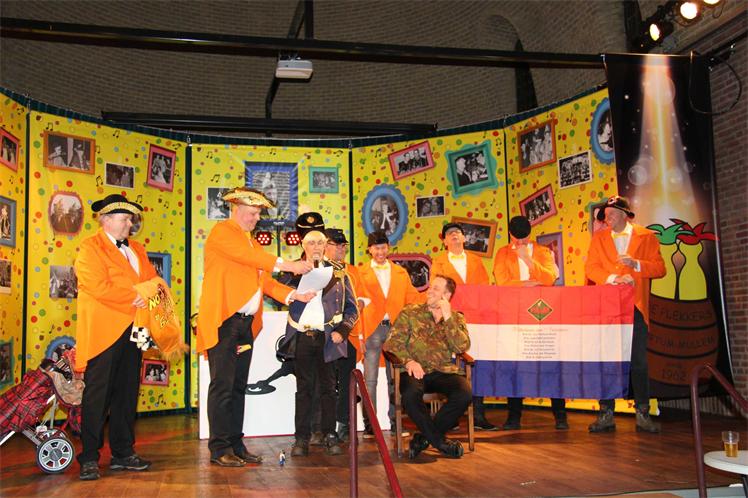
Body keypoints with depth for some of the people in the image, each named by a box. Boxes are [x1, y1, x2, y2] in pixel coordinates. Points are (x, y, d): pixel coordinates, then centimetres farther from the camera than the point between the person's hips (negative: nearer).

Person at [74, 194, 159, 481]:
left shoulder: (137, 250, 19)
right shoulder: (90, 248, -4)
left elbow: (153, 280, 14)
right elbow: (99, 287, -16)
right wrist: (134, 296, -12)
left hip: (132, 329, 7)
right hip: (103, 331, -7)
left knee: (127, 393, 10)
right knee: (97, 395, -2)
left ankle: (123, 454, 18)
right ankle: (89, 459, 5)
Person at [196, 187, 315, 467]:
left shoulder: (252, 243, 21)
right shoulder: (222, 231, -3)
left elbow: (264, 281, 16)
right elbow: (246, 256, -19)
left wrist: (293, 295, 1)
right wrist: (287, 265, -20)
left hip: (246, 324, 8)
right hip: (223, 321, -8)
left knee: (238, 387, 10)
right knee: (223, 386, -5)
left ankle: (236, 445, 16)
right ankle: (220, 449, 1)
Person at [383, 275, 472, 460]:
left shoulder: (456, 318, 13)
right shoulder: (409, 313, 10)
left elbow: (462, 347, -5)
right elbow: (393, 342, 1)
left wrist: (447, 317, -10)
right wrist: (408, 361, -17)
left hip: (443, 372, 2)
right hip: (415, 371, -2)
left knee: (465, 393, -29)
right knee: (410, 393, -36)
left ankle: (424, 437, -11)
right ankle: (440, 441, -13)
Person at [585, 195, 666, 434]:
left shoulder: (647, 237, 8)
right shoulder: (598, 237, 12)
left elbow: (660, 268, 2)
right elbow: (590, 267, 2)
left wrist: (636, 264, -15)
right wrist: (613, 278, -14)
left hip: (635, 307, -1)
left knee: (639, 362, 3)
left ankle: (643, 415, 12)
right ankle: (606, 415, 6)